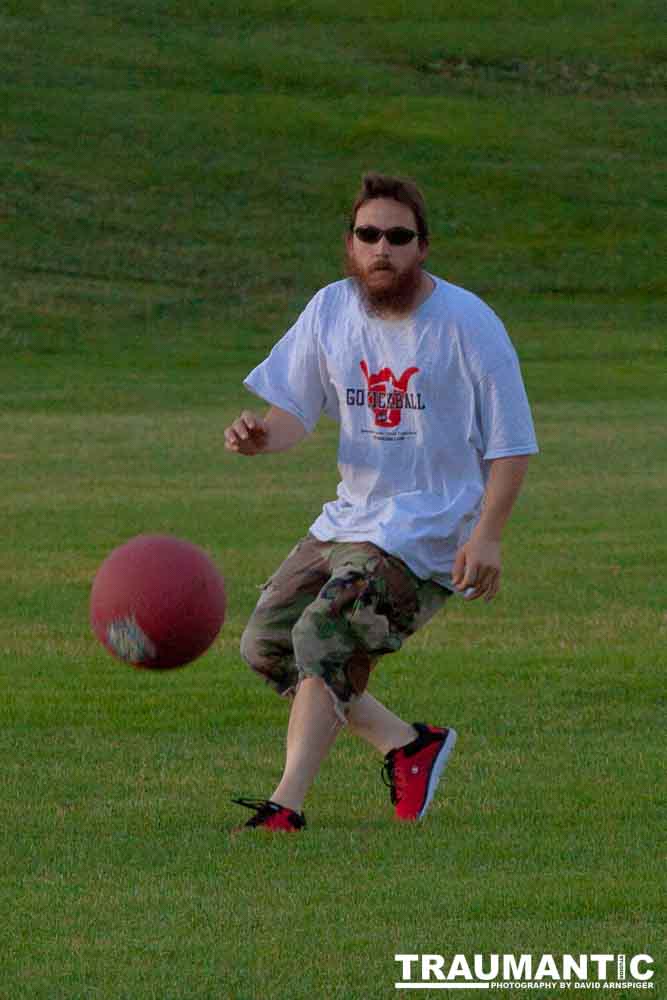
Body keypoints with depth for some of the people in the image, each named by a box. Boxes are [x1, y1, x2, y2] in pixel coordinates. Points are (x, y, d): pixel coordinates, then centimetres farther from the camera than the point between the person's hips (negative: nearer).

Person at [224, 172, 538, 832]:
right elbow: (296, 410, 9)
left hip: (431, 527, -7)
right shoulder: (331, 310, 4)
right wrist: (261, 435, -16)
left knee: (323, 636, -23)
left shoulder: (467, 323, -11)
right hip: (349, 519, 7)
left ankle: (286, 806, -28)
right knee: (265, 646, 5)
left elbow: (510, 445, -8)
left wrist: (486, 536, -20)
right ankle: (406, 745, 14)